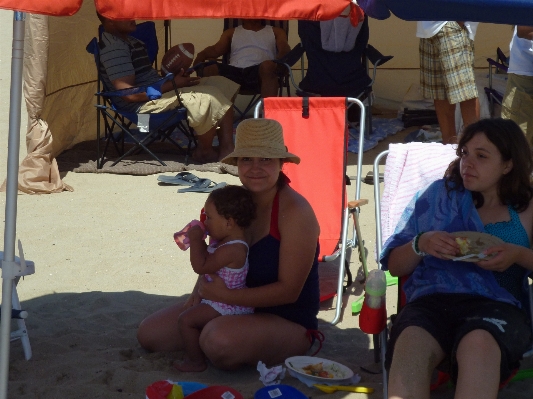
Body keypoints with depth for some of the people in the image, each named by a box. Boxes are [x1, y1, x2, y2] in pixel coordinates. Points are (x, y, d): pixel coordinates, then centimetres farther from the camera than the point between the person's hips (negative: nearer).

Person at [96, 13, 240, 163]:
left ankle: (226, 147, -4)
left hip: (158, 90, 11)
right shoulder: (113, 47, -16)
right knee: (208, 97, -27)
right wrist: (172, 84, -20)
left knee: (223, 84, 3)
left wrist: (173, 79, 2)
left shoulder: (128, 40, 17)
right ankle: (204, 151, -5)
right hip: (146, 103, -11)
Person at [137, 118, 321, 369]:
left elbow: (289, 290, -22)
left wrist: (227, 295, -26)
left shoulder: (294, 212, -20)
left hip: (287, 322, -6)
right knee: (149, 333, -1)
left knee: (219, 339, -37)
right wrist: (202, 290, -10)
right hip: (239, 310, 7)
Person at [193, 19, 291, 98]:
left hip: (259, 72, -1)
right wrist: (201, 56, -10)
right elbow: (216, 49, 14)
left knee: (268, 66, -37)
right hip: (234, 72, 1)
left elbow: (284, 49, 8)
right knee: (209, 69, -29)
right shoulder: (231, 32, 31)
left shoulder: (276, 32, 28)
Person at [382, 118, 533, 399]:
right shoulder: (438, 195, 20)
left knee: (479, 344, -41)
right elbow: (394, 265, 20)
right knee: (410, 344, -39)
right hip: (431, 299, 1)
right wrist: (420, 244, -2)